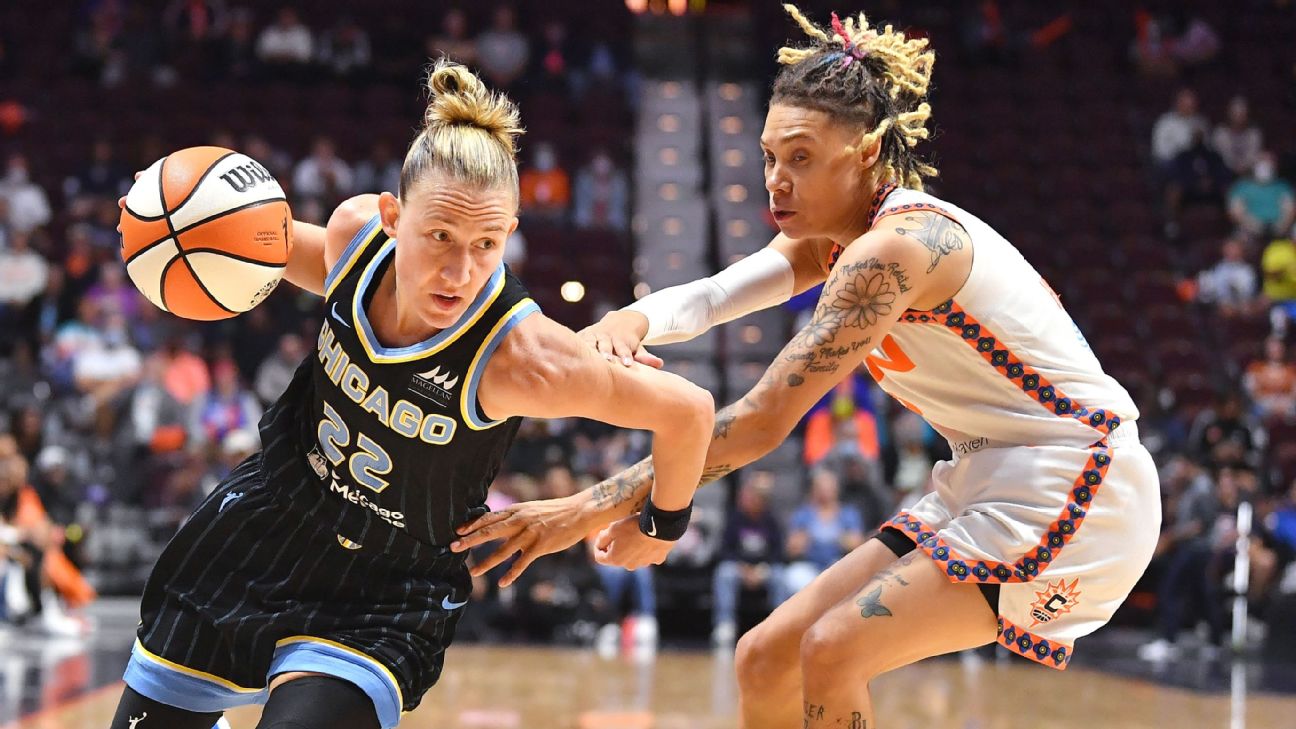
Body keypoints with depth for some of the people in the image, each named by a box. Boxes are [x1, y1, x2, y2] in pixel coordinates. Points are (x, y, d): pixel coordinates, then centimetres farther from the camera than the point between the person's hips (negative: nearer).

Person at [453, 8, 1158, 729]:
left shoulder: (896, 247, -23)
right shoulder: (834, 235, 6)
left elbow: (760, 421, -26)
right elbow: (714, 295, -8)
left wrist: (592, 507, -26)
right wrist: (630, 319, -32)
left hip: (1074, 488, -9)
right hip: (987, 485, 9)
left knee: (834, 650, -21)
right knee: (767, 660, 4)